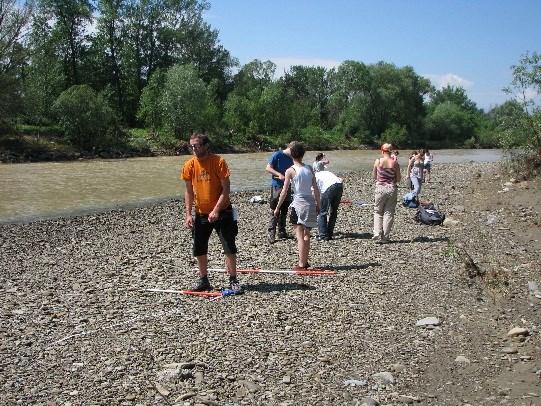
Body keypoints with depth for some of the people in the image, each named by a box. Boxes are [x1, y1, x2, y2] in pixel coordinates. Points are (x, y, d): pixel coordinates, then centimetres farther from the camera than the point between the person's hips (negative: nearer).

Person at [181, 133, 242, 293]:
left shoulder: (218, 161, -13)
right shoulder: (190, 165, -2)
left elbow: (226, 189, -14)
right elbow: (189, 191, 5)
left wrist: (216, 210, -20)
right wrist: (188, 214, -1)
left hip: (222, 212, -4)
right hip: (201, 214, 4)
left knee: (229, 248, -2)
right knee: (199, 250, 9)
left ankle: (233, 280, 9)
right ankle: (204, 281, 23)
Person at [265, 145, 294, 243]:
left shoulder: (291, 158, 11)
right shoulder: (277, 155, -9)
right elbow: (268, 168, -12)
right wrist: (279, 175, -22)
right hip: (277, 186, -7)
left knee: (284, 211, 12)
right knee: (275, 211, -9)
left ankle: (282, 232, 21)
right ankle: (271, 233, -6)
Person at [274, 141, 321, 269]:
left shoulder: (290, 171, -9)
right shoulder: (309, 169, 4)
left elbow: (284, 192, -9)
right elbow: (316, 189, 6)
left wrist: (277, 208, -1)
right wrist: (318, 205, 16)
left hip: (298, 204, -5)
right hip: (311, 203, 5)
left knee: (300, 236, -2)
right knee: (306, 235, 17)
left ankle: (301, 264, -3)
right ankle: (305, 262, 25)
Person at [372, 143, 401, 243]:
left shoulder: (378, 162, -5)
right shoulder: (395, 163, -4)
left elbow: (374, 177, 5)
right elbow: (398, 179, 2)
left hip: (380, 189, 0)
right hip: (392, 189, 0)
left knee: (378, 212, 14)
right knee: (389, 213, 9)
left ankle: (377, 234, 1)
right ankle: (385, 237, 8)